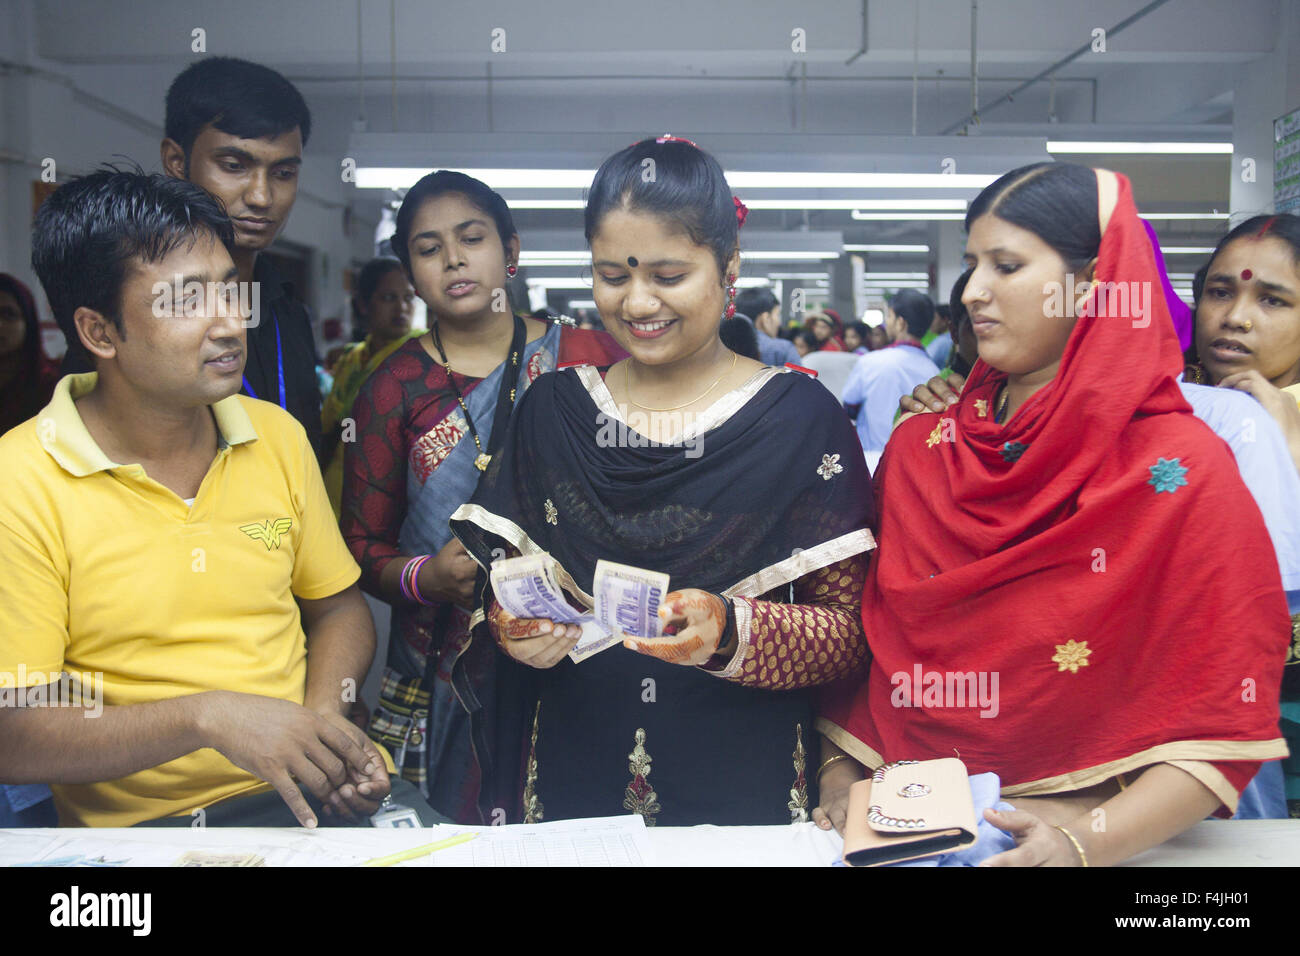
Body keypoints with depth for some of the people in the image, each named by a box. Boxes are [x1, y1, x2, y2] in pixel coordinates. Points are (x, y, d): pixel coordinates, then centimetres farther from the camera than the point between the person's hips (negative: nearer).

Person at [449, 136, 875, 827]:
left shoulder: (799, 417, -5)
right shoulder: (550, 409, 5)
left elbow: (852, 630, -7)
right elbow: (495, 580, 10)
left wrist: (729, 631, -24)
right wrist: (509, 623, -11)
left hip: (744, 790, -2)